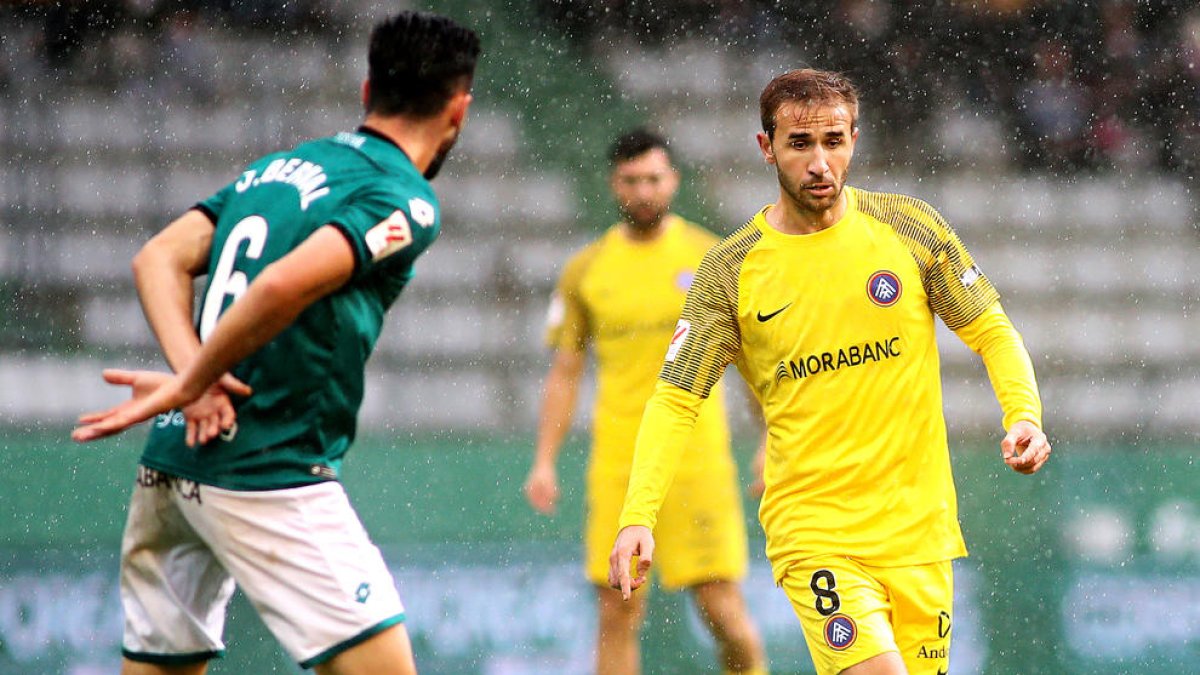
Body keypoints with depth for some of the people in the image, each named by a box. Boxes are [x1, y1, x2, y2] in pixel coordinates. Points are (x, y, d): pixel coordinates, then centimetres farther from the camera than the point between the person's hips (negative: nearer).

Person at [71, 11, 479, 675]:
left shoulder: (278, 166, 18)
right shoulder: (406, 201, -7)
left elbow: (158, 258, 10)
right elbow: (285, 285, -22)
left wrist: (192, 369, -4)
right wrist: (191, 385, -11)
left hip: (169, 465, 8)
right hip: (269, 471, -8)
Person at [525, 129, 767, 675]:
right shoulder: (585, 271, 8)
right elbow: (564, 373, 11)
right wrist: (544, 462, 3)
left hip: (696, 456, -2)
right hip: (617, 461, 2)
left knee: (721, 606, -6)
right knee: (616, 614, -1)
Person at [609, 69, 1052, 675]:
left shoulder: (909, 227, 2)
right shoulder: (731, 271, -2)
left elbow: (990, 332, 10)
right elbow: (675, 399, -1)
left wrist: (1024, 416, -9)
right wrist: (638, 518, -14)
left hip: (918, 526, 3)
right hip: (811, 529, -3)